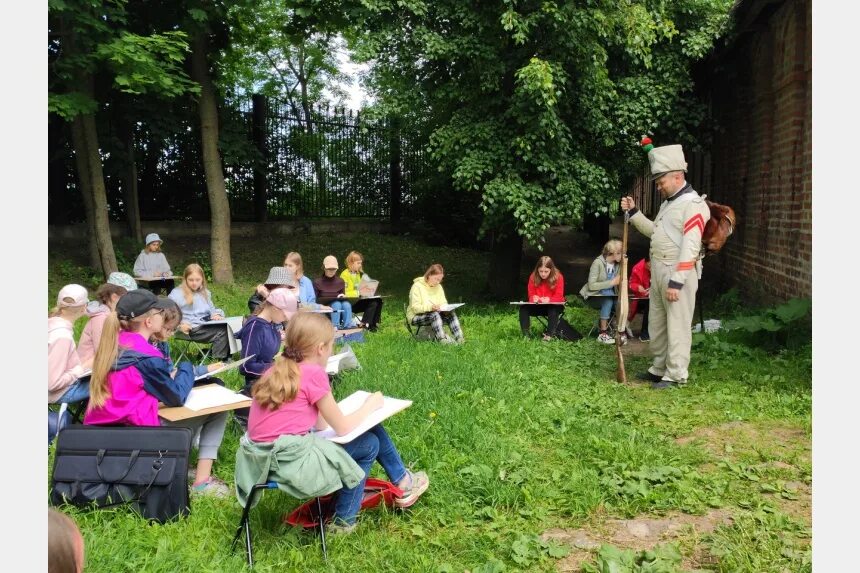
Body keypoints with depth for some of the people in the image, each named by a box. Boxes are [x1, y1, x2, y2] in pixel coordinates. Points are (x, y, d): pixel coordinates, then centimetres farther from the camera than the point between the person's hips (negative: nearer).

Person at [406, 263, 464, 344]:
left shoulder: (439, 287, 9)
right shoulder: (417, 286, -13)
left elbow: (444, 303, 9)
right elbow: (415, 308, -19)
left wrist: (446, 308, -16)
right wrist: (430, 307, -34)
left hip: (435, 314, 6)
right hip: (416, 316, -6)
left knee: (451, 314, -20)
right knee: (435, 315, -36)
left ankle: (459, 338, -34)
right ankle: (443, 339, -49)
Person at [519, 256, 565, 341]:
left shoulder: (558, 277, -11)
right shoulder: (533, 277, -4)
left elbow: (559, 297, -13)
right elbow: (531, 295, 1)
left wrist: (549, 300, -32)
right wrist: (534, 298, -24)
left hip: (553, 305, -3)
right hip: (538, 306, 3)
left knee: (553, 309, -38)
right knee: (523, 308, -23)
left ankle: (549, 335, -34)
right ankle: (525, 335, -23)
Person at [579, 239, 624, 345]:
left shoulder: (618, 264, 4)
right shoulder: (598, 263, -16)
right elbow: (591, 285, -22)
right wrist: (612, 282, -23)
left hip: (611, 294, 5)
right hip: (595, 294, -5)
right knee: (608, 301, -35)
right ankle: (602, 333, -26)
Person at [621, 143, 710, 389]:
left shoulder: (693, 204, -13)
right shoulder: (667, 202, 16)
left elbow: (690, 248, -20)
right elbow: (654, 231, 27)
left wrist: (676, 282, -24)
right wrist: (633, 212, 16)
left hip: (679, 274, -9)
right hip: (658, 271, 9)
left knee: (677, 325, -3)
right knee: (656, 324, 16)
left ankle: (676, 375, 6)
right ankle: (659, 368, 28)